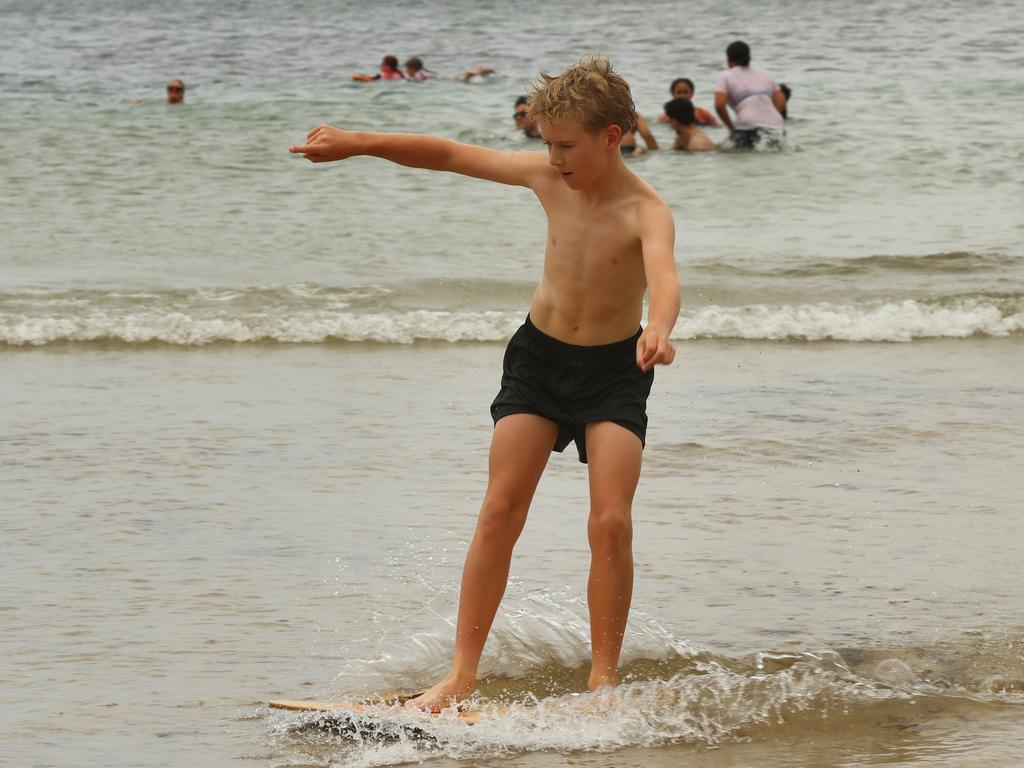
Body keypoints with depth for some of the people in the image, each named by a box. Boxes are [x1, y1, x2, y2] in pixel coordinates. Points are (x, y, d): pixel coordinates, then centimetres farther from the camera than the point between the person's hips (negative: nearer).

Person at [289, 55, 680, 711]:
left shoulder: (645, 212, -24)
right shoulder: (546, 177, -9)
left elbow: (664, 277, -45)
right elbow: (449, 155, 2)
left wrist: (659, 331, -67)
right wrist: (358, 144, 3)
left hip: (614, 370, -4)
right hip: (539, 359, 4)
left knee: (611, 523, -15)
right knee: (500, 513, -5)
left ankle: (604, 680, -4)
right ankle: (462, 676, -3)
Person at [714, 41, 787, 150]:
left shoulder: (725, 77, 9)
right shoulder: (765, 75, 24)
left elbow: (719, 105, -5)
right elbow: (781, 102, 16)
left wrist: (731, 128, 5)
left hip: (749, 127, -5)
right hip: (775, 126, 5)